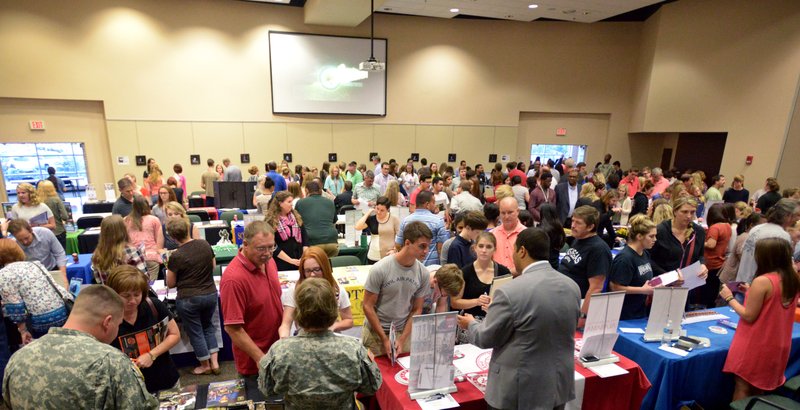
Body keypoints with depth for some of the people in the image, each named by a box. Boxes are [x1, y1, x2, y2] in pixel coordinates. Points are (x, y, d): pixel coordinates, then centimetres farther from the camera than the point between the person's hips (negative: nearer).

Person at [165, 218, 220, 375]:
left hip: (189, 299, -4)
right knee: (208, 327, 23)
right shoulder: (205, 244, -5)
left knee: (195, 332, 14)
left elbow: (170, 284, -4)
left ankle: (205, 365, 27)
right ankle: (214, 363, 21)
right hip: (211, 294, 5)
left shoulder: (176, 256, -17)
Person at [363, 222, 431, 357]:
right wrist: (384, 339, -13)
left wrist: (402, 339, -9)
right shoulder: (379, 269, -19)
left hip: (404, 331, 3)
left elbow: (417, 310, -2)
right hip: (376, 332, -2)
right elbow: (367, 306, -12)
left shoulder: (423, 274, -9)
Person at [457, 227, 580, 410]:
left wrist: (471, 324, 8)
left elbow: (487, 338, -13)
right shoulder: (573, 287, -4)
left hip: (521, 390, -5)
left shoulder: (510, 292, -24)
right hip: (560, 384, 6)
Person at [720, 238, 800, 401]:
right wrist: (752, 293, 13)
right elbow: (773, 306, 12)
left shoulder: (762, 281, -23)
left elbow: (748, 316, -19)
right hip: (777, 345, 7)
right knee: (759, 387, 21)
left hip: (756, 345, -7)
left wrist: (729, 298, -8)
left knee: (742, 387, 5)